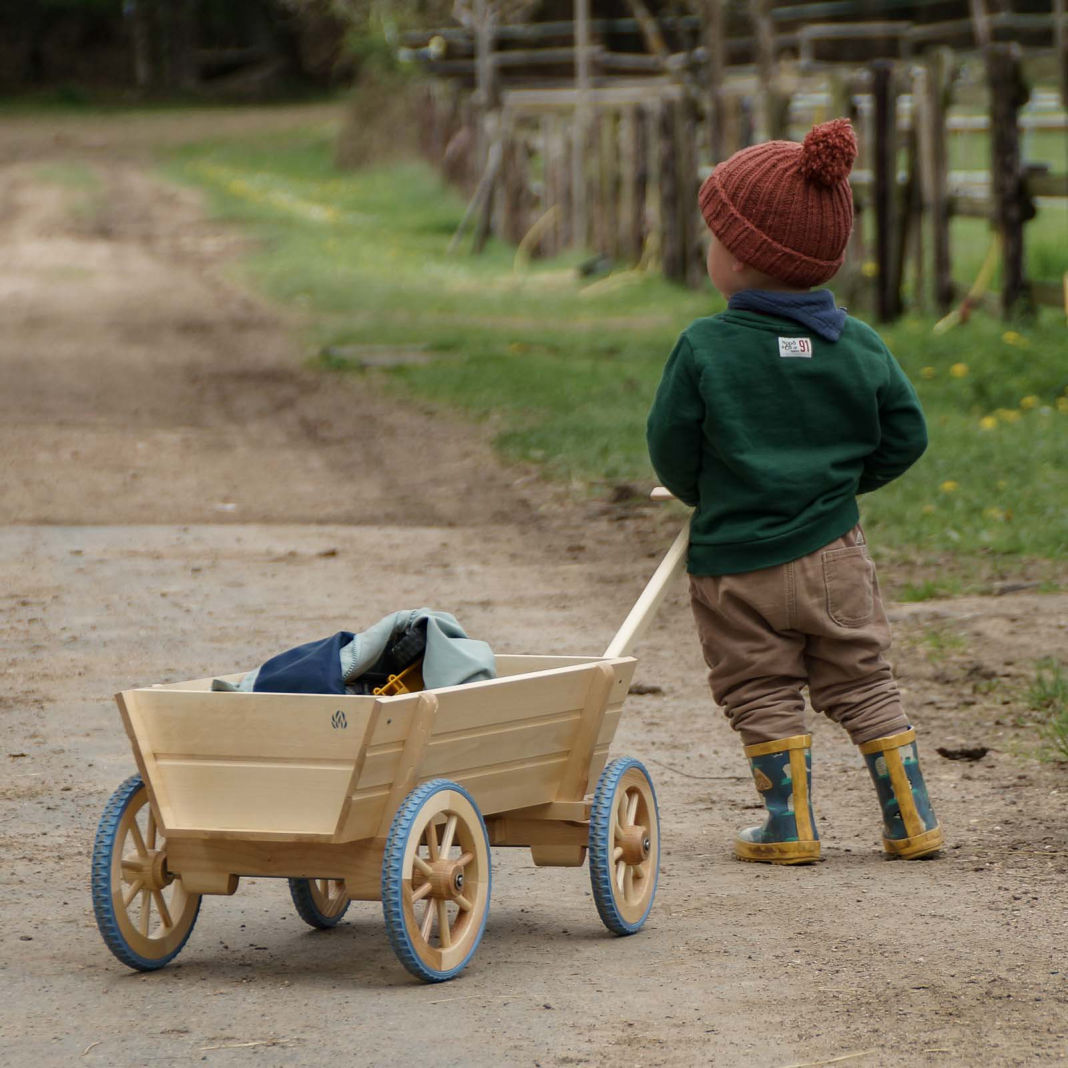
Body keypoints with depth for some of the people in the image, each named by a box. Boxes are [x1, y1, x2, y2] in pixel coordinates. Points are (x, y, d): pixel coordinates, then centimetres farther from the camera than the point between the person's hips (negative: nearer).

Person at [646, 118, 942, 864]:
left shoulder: (705, 348, -13)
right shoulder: (857, 346, -3)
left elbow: (672, 450, -7)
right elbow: (905, 436, 2)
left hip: (735, 561, -3)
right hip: (833, 552, 3)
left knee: (763, 696, 9)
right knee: (864, 685, 13)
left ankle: (791, 826, 8)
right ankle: (912, 822, 14)